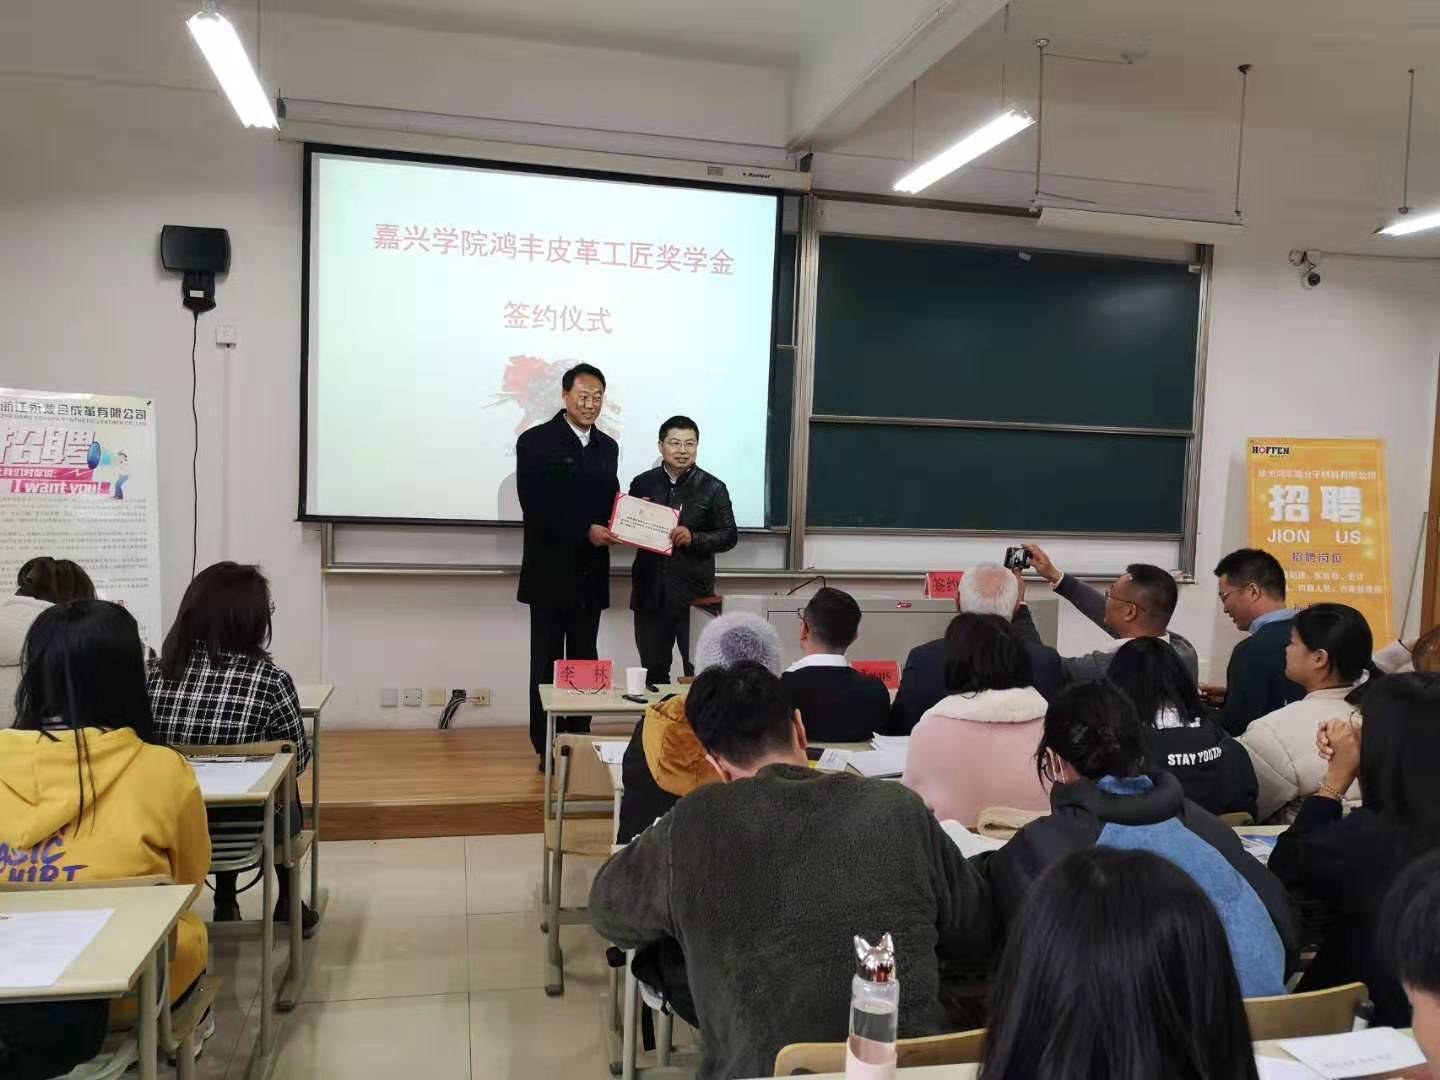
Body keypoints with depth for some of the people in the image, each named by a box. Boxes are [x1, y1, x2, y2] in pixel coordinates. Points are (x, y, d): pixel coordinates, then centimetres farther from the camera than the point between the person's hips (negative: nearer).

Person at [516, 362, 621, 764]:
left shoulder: (607, 447, 13)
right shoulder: (536, 442, -5)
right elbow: (535, 507, -13)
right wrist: (585, 531, -19)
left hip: (591, 574, 5)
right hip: (551, 572, -5)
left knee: (584, 663, 9)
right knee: (547, 662, 3)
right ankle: (547, 750, 11)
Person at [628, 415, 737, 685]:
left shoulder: (712, 488, 1)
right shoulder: (642, 483, 8)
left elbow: (729, 535, -1)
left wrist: (694, 538, -17)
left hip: (693, 594, -3)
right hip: (650, 593, 3)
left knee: (698, 673, 2)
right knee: (653, 672, 12)